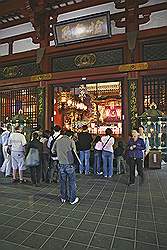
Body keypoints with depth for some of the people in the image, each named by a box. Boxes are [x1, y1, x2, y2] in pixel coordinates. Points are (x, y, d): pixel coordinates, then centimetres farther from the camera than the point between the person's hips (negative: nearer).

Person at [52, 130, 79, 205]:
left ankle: (63, 198, 28)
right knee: (72, 182, 9)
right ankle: (72, 199, 17)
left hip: (61, 164, 4)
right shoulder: (71, 141, -6)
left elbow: (53, 151, 14)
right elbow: (75, 151, -1)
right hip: (69, 164, -4)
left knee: (62, 182, 16)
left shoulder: (57, 141, 4)